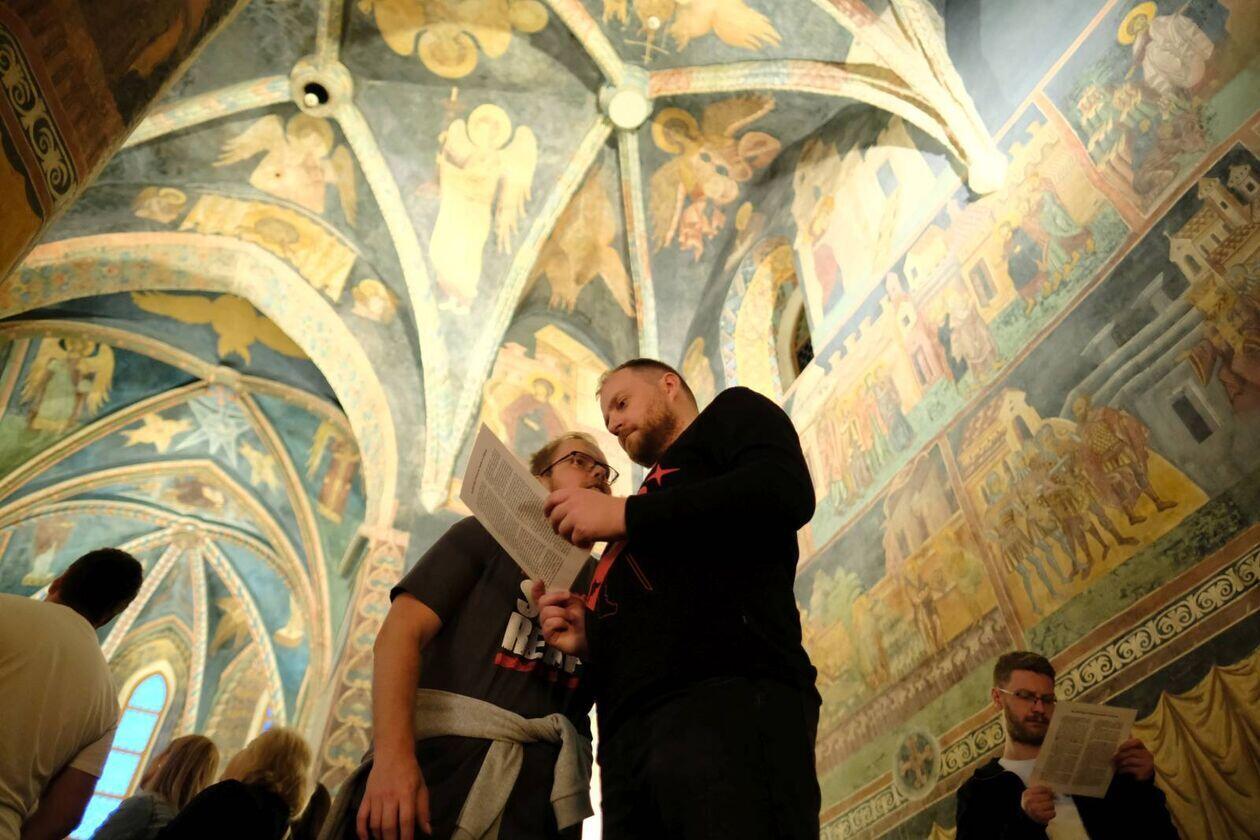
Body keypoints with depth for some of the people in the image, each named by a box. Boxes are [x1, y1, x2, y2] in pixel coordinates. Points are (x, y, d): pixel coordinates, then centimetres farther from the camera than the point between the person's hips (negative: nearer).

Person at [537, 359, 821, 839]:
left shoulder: (732, 414, 18)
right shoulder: (658, 490, 36)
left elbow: (786, 491, -7)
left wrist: (623, 515, -5)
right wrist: (591, 638, 12)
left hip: (731, 694, -7)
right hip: (631, 736, 7)